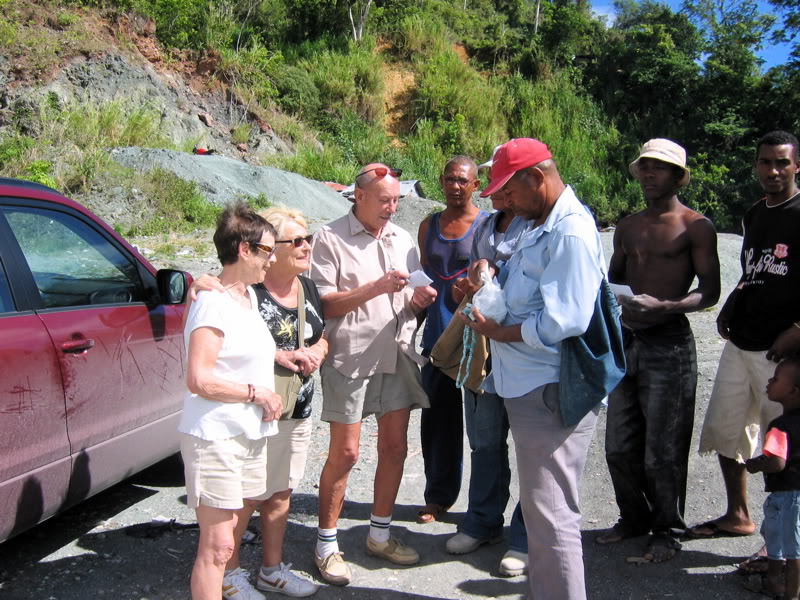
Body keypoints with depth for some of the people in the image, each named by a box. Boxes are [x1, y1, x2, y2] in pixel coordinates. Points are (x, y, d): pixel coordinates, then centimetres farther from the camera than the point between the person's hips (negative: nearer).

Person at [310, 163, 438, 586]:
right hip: (351, 358, -6)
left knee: (394, 448, 10)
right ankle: (326, 545, 17)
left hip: (397, 356, 6)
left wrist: (420, 299, -4)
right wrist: (375, 288, -20)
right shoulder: (331, 238, -5)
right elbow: (323, 304, -12)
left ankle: (380, 535, 28)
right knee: (344, 454, 0)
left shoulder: (402, 239, 14)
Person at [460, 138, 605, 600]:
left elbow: (564, 320, -24)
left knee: (550, 512, -3)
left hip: (551, 390, -10)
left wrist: (499, 332, -13)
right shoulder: (540, 226, 15)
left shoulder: (571, 232, -17)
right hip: (529, 384, 11)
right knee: (541, 506, 20)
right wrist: (491, 272, 4)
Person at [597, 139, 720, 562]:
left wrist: (664, 306, -24)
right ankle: (634, 517, 31)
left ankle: (668, 531, 21)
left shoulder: (696, 226, -3)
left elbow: (709, 292, -8)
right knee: (619, 447, 11)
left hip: (668, 342, -6)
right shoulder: (627, 227, 15)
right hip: (626, 340, 6)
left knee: (662, 451, 2)